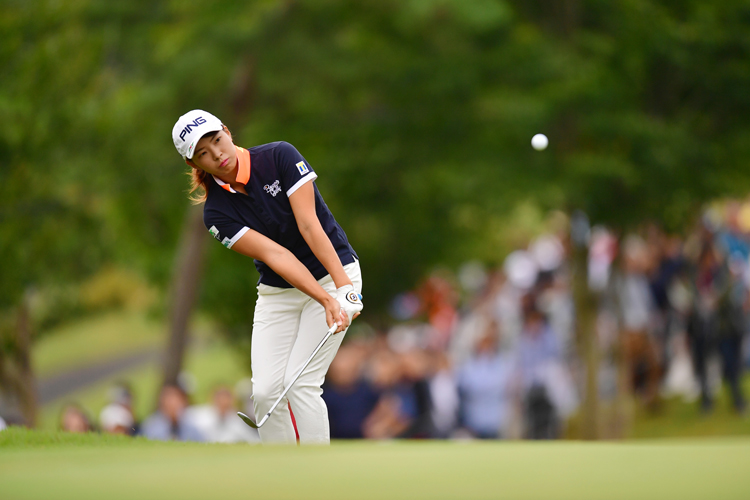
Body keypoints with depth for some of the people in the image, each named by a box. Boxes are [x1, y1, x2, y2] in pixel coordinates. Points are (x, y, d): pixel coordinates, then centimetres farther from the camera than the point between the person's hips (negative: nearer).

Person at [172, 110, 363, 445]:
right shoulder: (216, 213, -9)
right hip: (277, 292, 4)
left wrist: (343, 286, -30)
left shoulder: (279, 157, -15)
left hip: (334, 275, -3)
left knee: (299, 382, -15)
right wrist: (325, 300, -30)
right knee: (265, 389, -8)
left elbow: (309, 225, -21)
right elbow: (275, 255, -20)